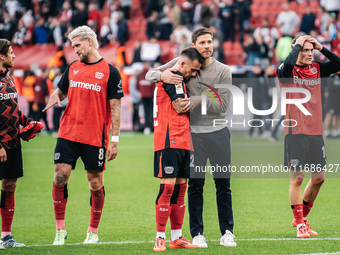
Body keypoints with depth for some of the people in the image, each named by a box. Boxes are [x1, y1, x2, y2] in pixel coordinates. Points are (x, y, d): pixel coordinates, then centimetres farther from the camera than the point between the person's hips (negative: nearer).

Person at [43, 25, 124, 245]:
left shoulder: (110, 71, -2)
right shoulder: (73, 68, 11)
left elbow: (115, 107, -3)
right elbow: (62, 91, 23)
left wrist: (115, 140, -7)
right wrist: (55, 97, -2)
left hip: (95, 138, -4)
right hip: (68, 134, 4)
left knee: (96, 184, 3)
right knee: (60, 178, -5)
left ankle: (93, 232, 17)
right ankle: (60, 230, 4)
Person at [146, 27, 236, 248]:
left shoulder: (223, 71, 2)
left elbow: (223, 105, -4)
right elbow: (150, 75, 3)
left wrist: (197, 100, -16)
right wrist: (162, 75, -20)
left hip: (218, 132, 0)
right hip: (194, 133, 0)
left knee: (223, 184, 2)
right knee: (195, 185, 1)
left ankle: (227, 232, 10)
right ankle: (197, 234, 7)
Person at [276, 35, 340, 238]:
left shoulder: (317, 69, 10)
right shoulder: (287, 71, -6)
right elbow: (288, 64, -29)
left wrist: (321, 48, -2)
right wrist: (297, 44, -15)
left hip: (316, 132, 6)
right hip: (296, 132, -6)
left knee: (319, 178, 8)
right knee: (297, 178, -5)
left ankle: (302, 218, 24)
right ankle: (300, 225, 2)